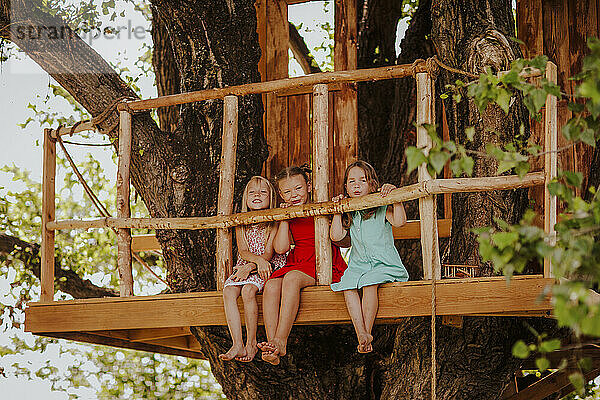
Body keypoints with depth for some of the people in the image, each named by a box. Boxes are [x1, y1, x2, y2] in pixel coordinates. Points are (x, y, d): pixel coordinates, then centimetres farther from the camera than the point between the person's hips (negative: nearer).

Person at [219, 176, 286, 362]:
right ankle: (237, 345, -31)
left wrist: (250, 267, -22)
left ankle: (251, 343, -21)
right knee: (228, 291, -25)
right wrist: (259, 260, -20)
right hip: (244, 266, 4)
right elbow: (243, 251, -1)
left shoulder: (273, 222, -1)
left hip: (268, 267, -4)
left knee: (248, 290, -32)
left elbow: (268, 253, -8)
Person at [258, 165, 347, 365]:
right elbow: (281, 248, 1)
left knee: (292, 278, -35)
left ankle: (281, 341, -38)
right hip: (297, 264, 4)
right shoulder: (286, 216, 15)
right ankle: (272, 346, -37)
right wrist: (284, 219, -1)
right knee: (271, 285, -27)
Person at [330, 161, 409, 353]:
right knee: (348, 285, -27)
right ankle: (361, 334, -34)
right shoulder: (348, 214, 14)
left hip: (384, 264, -4)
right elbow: (336, 236, 4)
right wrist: (337, 211, 4)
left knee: (369, 283, -33)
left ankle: (367, 332, -27)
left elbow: (399, 221, -16)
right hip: (358, 264, 4)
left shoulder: (381, 209, 1)